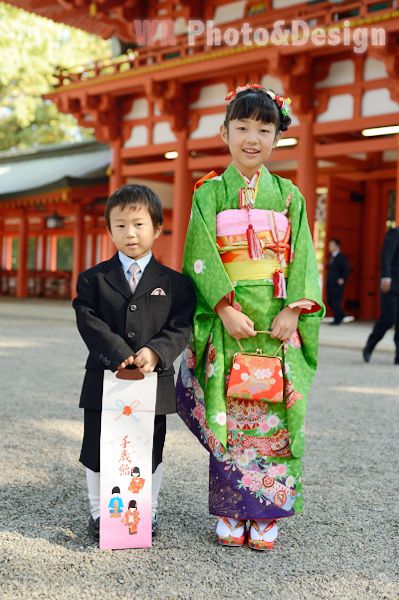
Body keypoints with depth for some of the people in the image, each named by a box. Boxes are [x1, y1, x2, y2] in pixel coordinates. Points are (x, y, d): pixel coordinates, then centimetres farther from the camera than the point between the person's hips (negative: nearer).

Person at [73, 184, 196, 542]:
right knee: (98, 450, 11)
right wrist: (120, 354, -22)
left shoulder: (174, 283, 1)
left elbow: (181, 328, -5)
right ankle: (100, 511, 29)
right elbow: (89, 322, -9)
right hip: (105, 379, 0)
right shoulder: (93, 279, 1)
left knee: (150, 452, 12)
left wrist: (155, 352, -23)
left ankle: (147, 512, 31)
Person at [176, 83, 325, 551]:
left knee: (275, 411, 2)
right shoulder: (210, 191, 4)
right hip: (227, 319, -1)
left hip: (278, 321, 2)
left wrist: (293, 311, -8)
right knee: (228, 413, 2)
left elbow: (302, 257, 5)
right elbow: (200, 255, -4)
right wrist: (226, 308, -15)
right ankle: (230, 515, 16)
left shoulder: (288, 194, 9)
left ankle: (265, 516, 16)